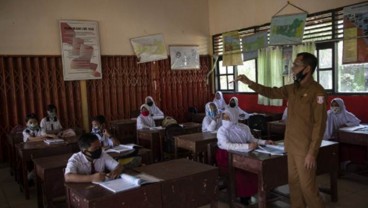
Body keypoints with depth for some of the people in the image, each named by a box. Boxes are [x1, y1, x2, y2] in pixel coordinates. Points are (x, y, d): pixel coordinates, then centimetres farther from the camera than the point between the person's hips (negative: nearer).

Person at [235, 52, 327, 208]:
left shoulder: (316, 91, -17)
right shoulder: (292, 89, 7)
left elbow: (319, 124, -18)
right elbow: (271, 92, 18)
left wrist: (312, 153, -20)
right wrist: (249, 83, 7)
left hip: (305, 149, -8)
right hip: (291, 146, 8)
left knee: (307, 186, 1)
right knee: (294, 183, 16)